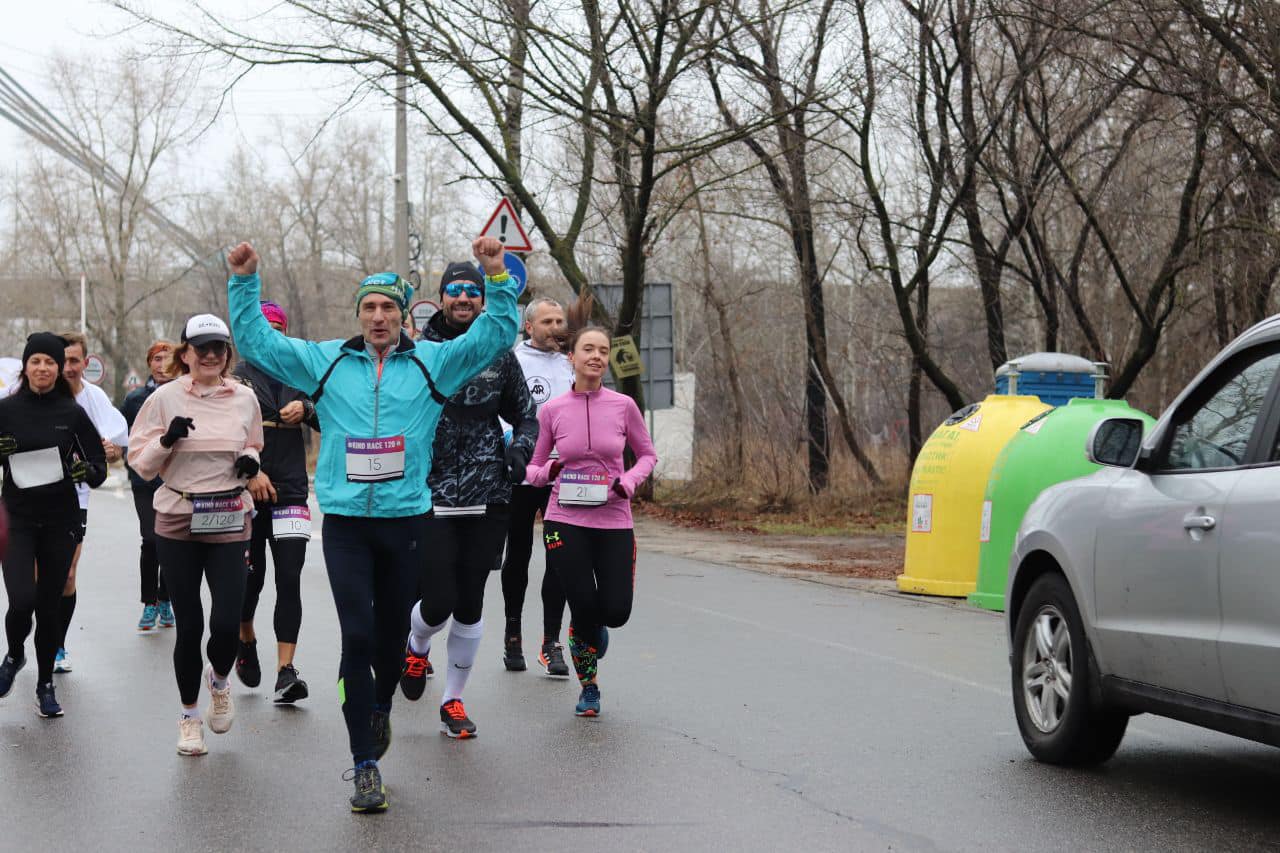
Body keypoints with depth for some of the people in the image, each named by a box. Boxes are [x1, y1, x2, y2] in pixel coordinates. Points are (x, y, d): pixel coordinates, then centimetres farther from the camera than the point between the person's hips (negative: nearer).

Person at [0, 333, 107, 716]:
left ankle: (45, 686, 21)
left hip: (60, 520, 1)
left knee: (49, 605, 6)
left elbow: (99, 465, 5)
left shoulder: (72, 412, 1)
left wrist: (87, 471, -18)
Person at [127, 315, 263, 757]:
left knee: (227, 623, -9)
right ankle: (189, 715, 22)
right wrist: (166, 441, -16)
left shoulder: (244, 398, 5)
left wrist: (251, 460, -1)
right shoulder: (165, 398, -1)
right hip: (177, 522, -1)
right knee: (189, 624, 2)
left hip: (229, 522, 1)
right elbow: (140, 463, 3)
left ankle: (219, 680, 25)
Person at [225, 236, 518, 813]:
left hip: (406, 523, 1)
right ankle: (365, 764, -6)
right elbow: (258, 342, 11)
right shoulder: (326, 362, 7)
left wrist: (497, 278, -10)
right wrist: (244, 283, 3)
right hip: (345, 522, -1)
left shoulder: (433, 362, 5)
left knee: (393, 632, 13)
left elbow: (497, 335, 2)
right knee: (357, 635, -9)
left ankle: (380, 707, 45)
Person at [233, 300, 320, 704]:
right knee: (250, 577, 6)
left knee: (289, 580, -8)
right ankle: (246, 641, 37)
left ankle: (285, 672, -11)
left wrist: (306, 409, -7)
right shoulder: (235, 377, 1)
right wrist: (250, 472, -16)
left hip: (290, 492, 2)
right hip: (246, 492, -2)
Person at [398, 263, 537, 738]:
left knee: (470, 604, 7)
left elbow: (526, 415, 16)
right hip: (430, 497, -2)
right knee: (438, 603, -8)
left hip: (487, 498, 3)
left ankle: (453, 700, 23)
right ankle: (416, 646, 28)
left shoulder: (499, 355, 7)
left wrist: (520, 448, -3)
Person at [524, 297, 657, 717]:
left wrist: (628, 481, -8)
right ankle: (588, 687, 21)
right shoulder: (552, 410, -2)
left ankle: (593, 627, 36)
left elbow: (647, 455, 11)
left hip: (614, 523, 1)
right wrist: (549, 470, -15)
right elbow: (534, 468, 8)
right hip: (565, 522, -1)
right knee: (584, 608, -4)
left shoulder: (623, 406, -2)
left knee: (616, 612, -4)